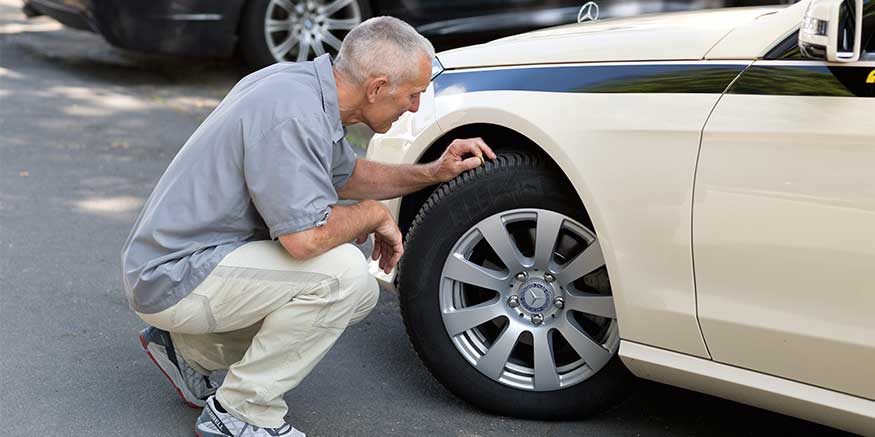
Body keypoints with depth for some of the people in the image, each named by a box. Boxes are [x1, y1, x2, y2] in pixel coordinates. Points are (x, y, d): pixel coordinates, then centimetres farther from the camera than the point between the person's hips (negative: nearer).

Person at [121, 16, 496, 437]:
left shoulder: (305, 83, 5)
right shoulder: (293, 114, -26)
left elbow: (344, 174, 22)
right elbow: (305, 237, -32)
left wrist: (432, 173, 11)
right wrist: (375, 213, -13)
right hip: (175, 277, -10)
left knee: (360, 292, 10)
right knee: (343, 272, -24)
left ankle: (187, 348, 16)